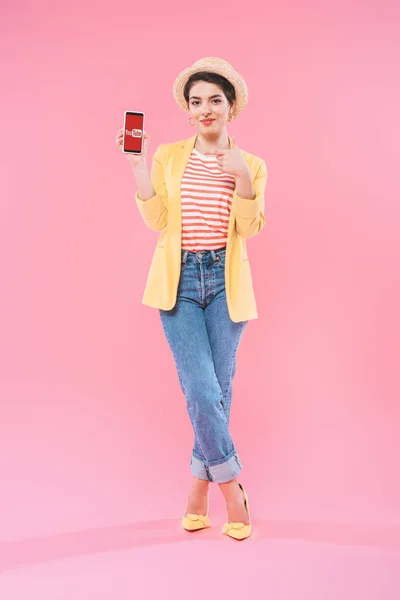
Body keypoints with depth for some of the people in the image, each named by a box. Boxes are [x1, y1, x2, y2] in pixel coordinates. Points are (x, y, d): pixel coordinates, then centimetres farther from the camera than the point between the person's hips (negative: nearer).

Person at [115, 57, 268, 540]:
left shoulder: (250, 165, 7)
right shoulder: (168, 156, 7)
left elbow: (250, 227, -6)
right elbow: (156, 219, -4)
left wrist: (241, 176, -17)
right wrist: (139, 165, -11)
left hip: (225, 282, 1)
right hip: (179, 281, -1)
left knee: (219, 389, 4)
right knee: (202, 391, -9)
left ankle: (200, 486, 22)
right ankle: (232, 488, 10)